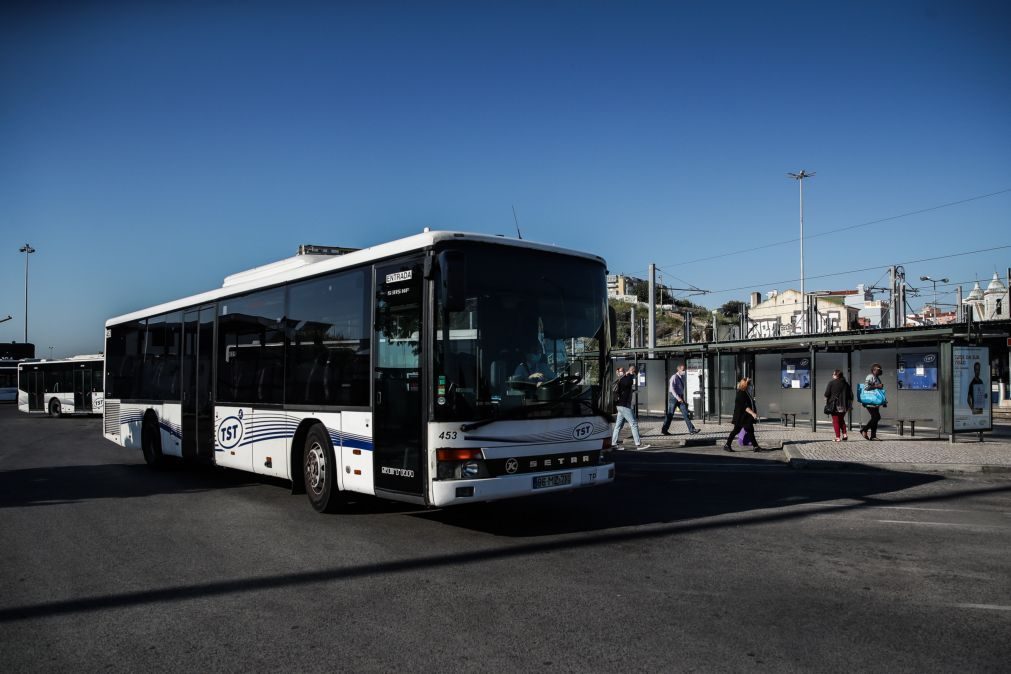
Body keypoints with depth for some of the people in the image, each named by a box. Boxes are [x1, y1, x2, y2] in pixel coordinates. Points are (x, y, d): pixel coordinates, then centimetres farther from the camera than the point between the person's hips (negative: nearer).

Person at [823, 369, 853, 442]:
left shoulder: (831, 383, -8)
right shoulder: (846, 384, 6)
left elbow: (827, 395, -9)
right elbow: (850, 396, 8)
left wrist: (826, 403, 4)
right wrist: (849, 405, 14)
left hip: (834, 405, -4)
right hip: (843, 406, 4)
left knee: (835, 421, 2)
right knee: (841, 420, 21)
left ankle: (837, 437, -1)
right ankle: (844, 434, 9)